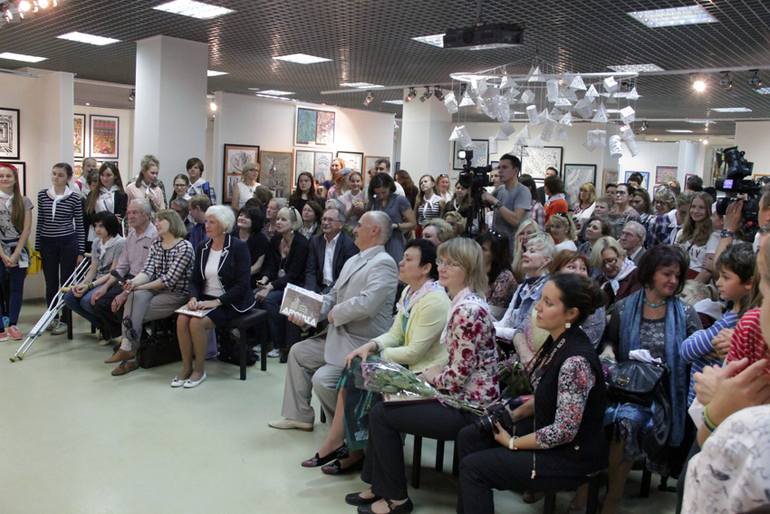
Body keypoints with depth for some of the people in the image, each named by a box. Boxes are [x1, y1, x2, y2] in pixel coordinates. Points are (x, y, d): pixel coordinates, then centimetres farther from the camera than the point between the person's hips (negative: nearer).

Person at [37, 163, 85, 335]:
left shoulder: (74, 198, -2)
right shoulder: (42, 195, 5)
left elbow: (80, 226, 2)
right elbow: (40, 222, 10)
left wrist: (81, 251, -1)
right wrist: (37, 246, 7)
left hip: (68, 243, -2)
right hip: (47, 244, 3)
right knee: (51, 283, 9)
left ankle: (65, 320, 13)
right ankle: (53, 318, 23)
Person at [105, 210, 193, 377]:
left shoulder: (185, 247, -11)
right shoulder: (156, 244, 12)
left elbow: (169, 279, -17)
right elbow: (148, 271, 0)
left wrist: (140, 287, -17)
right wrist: (133, 282, -22)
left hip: (176, 295, -5)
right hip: (157, 290, 5)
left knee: (135, 313, -22)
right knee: (135, 296, -27)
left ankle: (127, 347, -6)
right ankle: (127, 347, -27)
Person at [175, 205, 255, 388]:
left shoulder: (238, 247, -10)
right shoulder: (203, 248, 9)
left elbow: (242, 284, -15)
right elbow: (195, 279, 12)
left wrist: (217, 301, -21)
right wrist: (193, 297, -10)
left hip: (231, 302, -6)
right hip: (206, 299, 6)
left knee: (197, 323, -27)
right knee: (182, 319, -21)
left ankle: (199, 370, -8)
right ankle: (186, 368, -6)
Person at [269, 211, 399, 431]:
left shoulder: (383, 263, -18)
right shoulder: (352, 262, 14)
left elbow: (367, 303, -31)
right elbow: (332, 296, 17)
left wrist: (335, 314, -16)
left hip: (363, 345, -10)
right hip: (338, 337, 10)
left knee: (322, 379, -21)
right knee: (298, 352, 14)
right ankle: (299, 416, 25)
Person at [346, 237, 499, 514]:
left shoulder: (468, 309, -24)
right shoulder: (461, 302, 8)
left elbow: (458, 376, -25)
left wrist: (433, 377, -6)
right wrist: (435, 374, 2)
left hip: (468, 409, -10)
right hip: (461, 398, 10)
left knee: (381, 414, -5)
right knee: (382, 405, 12)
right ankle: (379, 487, 24)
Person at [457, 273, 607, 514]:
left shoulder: (576, 361, -30)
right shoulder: (556, 342, 0)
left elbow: (564, 431, -27)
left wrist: (512, 443, -15)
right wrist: (512, 415, -1)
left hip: (570, 456, -9)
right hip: (546, 429, 9)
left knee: (472, 467, -9)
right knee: (469, 437, 7)